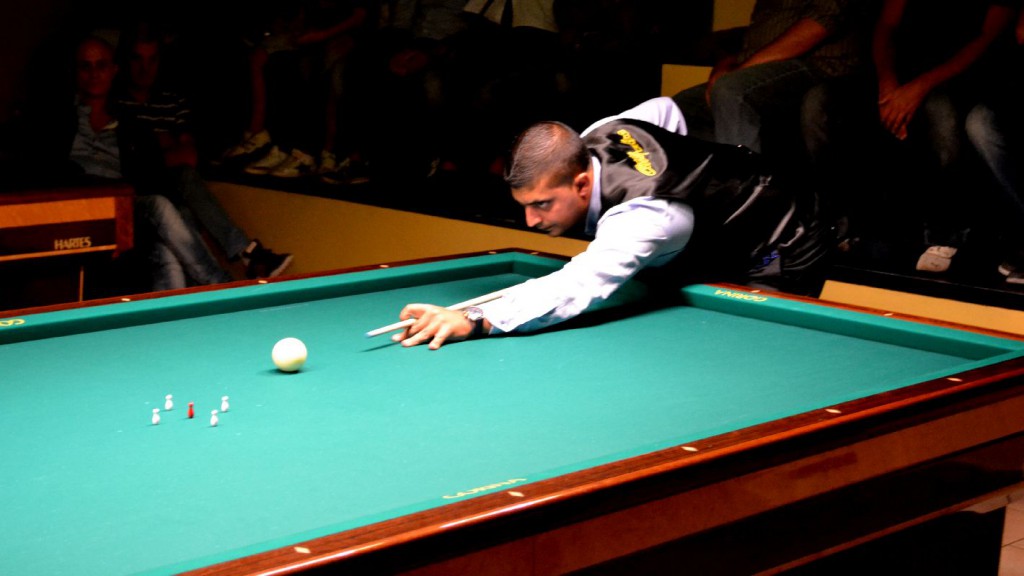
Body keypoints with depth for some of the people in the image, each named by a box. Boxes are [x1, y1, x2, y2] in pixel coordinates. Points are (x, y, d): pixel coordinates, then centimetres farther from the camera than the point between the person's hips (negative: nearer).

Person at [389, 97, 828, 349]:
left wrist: (475, 319, -74)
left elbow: (577, 288, -63)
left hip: (774, 260, -9)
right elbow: (663, 108, 4)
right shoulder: (600, 134, -18)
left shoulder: (642, 217, -45)